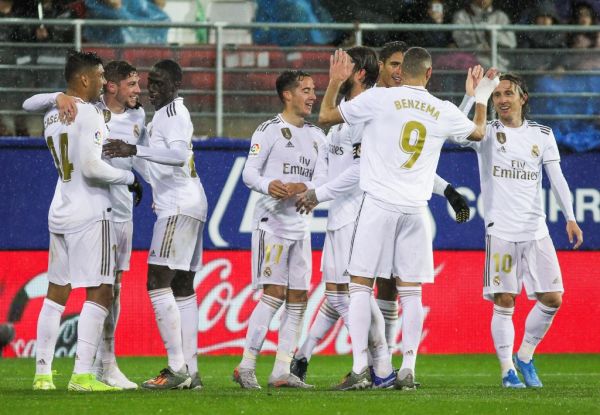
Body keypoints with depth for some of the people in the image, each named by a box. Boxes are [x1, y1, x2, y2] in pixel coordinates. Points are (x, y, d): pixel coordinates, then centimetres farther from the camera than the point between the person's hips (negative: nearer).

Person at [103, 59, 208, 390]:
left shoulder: (173, 112, -10)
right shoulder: (167, 114, 21)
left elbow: (179, 155, -28)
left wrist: (135, 150, -34)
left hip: (179, 208, -10)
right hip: (188, 206, 10)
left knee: (158, 283, -13)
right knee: (182, 289, 9)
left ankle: (177, 369, -17)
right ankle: (191, 372, 8)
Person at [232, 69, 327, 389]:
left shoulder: (316, 136, 15)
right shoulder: (269, 131, -4)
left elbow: (321, 177, 6)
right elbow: (249, 172, -9)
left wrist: (303, 188, -17)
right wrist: (268, 186, -30)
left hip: (300, 224, 7)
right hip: (272, 220, -7)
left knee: (298, 299, 4)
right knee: (274, 294, -14)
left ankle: (281, 371, 8)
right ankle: (246, 366, -11)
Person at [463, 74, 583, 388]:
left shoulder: (542, 135, 11)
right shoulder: (487, 133, 4)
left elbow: (556, 177, 8)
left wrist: (570, 218, -1)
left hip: (536, 230, 3)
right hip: (500, 230, -3)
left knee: (551, 300, -1)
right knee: (504, 303, -5)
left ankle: (525, 357, 18)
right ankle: (508, 371, 3)